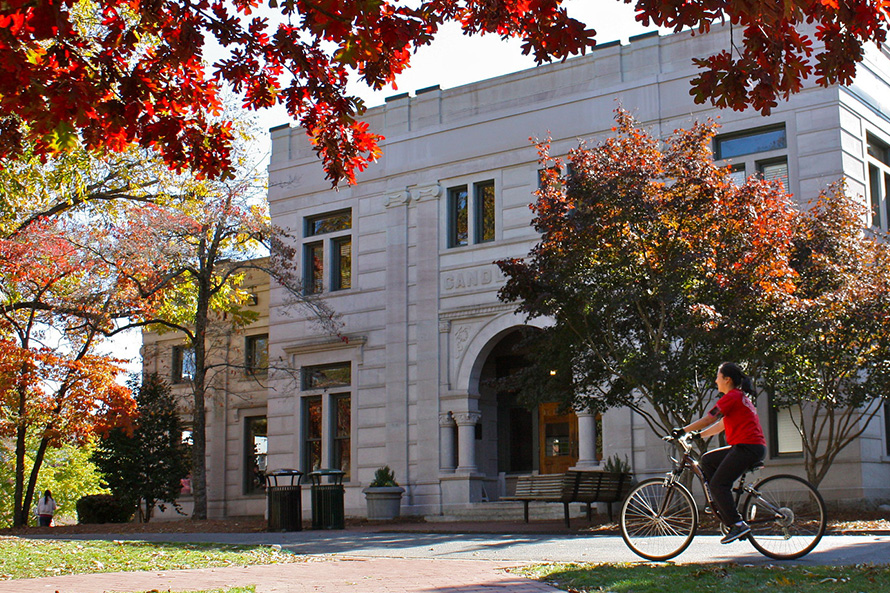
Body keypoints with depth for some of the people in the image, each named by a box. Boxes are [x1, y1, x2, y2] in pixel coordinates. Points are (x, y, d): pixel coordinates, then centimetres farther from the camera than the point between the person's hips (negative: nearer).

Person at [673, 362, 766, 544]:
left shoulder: (732, 396, -8)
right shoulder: (741, 397, 24)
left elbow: (709, 419, -13)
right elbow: (721, 425, 27)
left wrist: (683, 431, -8)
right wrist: (697, 435, 24)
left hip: (748, 447, -10)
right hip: (749, 447, 10)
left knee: (718, 484, -11)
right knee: (707, 460, 15)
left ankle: (737, 525, -15)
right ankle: (723, 506, 11)